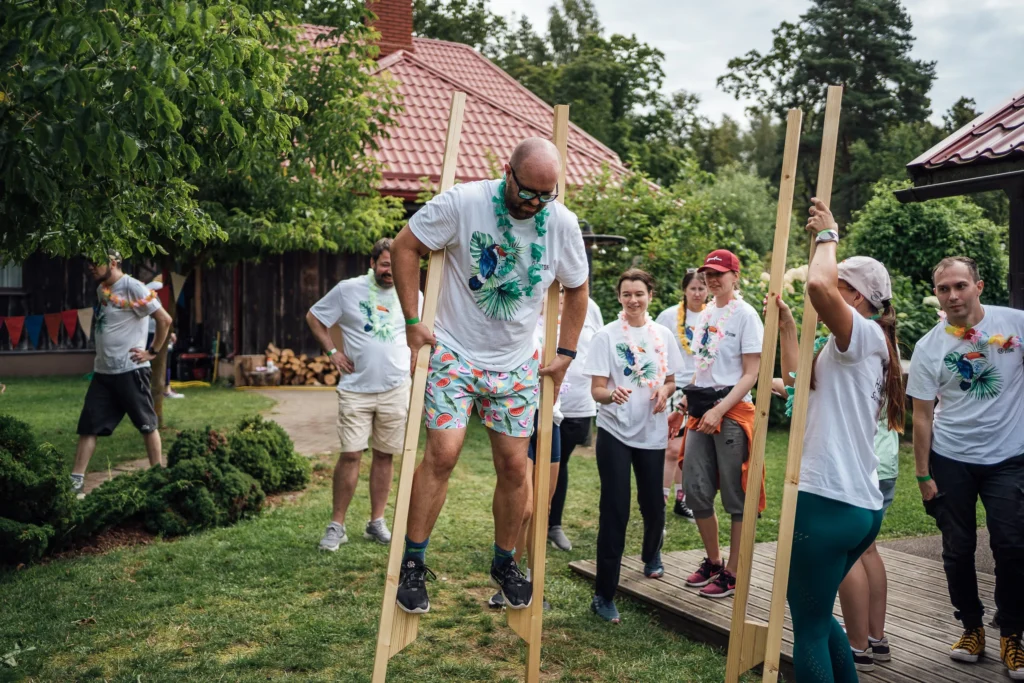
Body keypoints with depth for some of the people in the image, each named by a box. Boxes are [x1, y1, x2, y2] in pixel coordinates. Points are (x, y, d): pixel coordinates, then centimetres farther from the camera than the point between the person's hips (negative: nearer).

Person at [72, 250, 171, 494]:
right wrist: (102, 351, 13)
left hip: (130, 370, -8)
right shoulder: (101, 289, 13)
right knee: (88, 426, 6)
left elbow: (165, 320, -15)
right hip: (102, 371, 8)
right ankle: (76, 480, 10)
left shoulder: (132, 288, -13)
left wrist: (152, 352, -12)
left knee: (147, 425, 4)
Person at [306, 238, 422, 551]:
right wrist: (332, 352, -1)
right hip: (356, 389, -2)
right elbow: (314, 317, 9)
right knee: (351, 454, -5)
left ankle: (376, 523, 19)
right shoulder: (348, 290, -2)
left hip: (396, 389, 2)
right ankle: (336, 525, 6)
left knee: (385, 455, 7)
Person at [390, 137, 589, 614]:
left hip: (516, 365, 3)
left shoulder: (563, 225, -4)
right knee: (443, 452, -15)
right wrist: (412, 321, -11)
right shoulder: (463, 202, -15)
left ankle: (505, 562, 25)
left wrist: (565, 354, 7)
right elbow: (405, 247, -7)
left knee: (514, 466, 4)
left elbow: (576, 289, 11)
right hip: (453, 352, -3)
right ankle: (413, 562, 2)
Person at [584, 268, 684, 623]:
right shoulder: (607, 336, -5)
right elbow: (597, 390, -9)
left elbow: (670, 381, 13)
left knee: (653, 504, 12)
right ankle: (604, 595, 5)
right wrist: (612, 395, -31)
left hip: (652, 433, 3)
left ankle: (652, 555, 46)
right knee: (615, 511, -5)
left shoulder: (663, 335, 5)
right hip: (615, 432, -3)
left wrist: (664, 393, -9)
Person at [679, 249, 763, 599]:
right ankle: (713, 561, 25)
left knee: (735, 497, 1)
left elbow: (751, 374, -10)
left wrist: (720, 410, -17)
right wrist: (689, 404, 9)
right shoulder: (705, 314, 15)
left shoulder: (745, 314, -6)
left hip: (732, 412, -7)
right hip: (701, 411, 7)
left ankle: (733, 574, 9)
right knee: (695, 490, 7)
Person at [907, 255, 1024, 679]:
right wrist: (923, 474, -2)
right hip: (951, 461, 1)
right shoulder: (929, 347, -3)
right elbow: (922, 416, 0)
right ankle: (971, 628, 25)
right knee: (958, 549, 7)